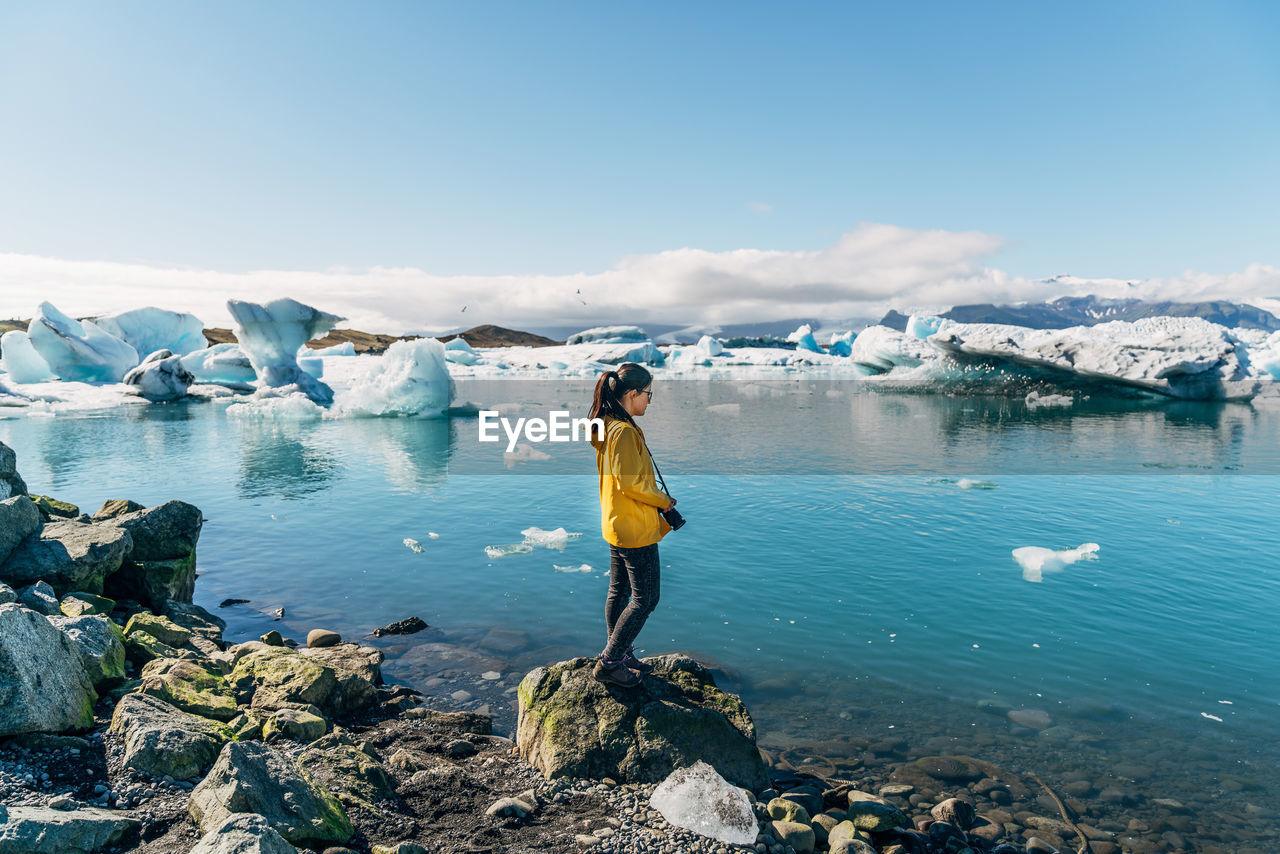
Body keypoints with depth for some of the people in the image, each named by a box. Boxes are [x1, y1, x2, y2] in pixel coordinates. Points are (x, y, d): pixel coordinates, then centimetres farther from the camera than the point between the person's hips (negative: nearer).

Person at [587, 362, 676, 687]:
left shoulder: (609, 427, 10)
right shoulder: (624, 432, -22)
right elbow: (630, 482, -24)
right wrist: (664, 500, -9)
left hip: (616, 525, 10)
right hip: (635, 529, -10)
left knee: (619, 591, 18)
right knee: (645, 599, -1)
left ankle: (619, 654, 31)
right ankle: (608, 663, 5)